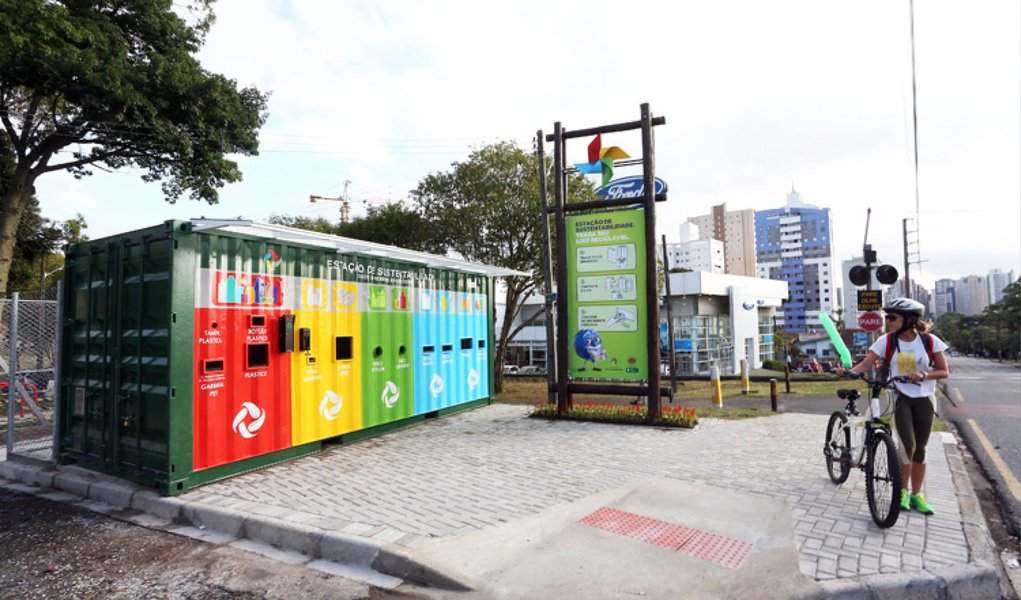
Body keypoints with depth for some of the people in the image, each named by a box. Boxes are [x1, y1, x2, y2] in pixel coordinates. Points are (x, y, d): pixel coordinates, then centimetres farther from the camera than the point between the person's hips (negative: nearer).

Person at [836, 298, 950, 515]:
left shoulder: (930, 341, -8)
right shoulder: (887, 341, -9)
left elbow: (944, 371, -3)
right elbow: (866, 363, -15)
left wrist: (924, 376, -21)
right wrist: (848, 371, -34)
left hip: (924, 399, 1)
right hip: (900, 398, -1)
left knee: (920, 449, 8)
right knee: (908, 445, -14)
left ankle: (916, 495, 23)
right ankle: (902, 490, 7)